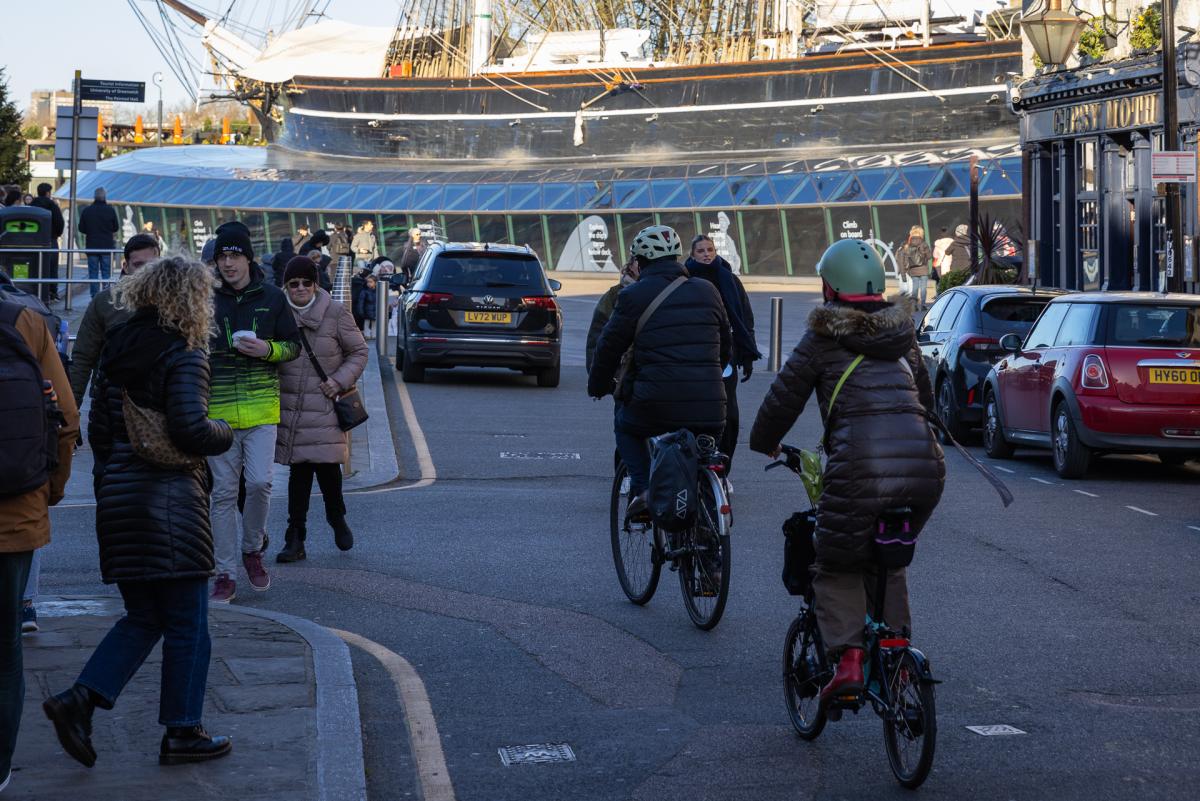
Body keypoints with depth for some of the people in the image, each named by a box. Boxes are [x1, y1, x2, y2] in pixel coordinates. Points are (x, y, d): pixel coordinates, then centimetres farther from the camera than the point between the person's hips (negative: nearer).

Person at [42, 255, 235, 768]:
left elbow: (97, 429, 14)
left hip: (118, 496, 7)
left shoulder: (117, 350, 11)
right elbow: (189, 430, -19)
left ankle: (79, 698, 0)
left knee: (142, 619, 16)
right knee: (186, 623, 4)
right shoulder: (184, 355, -10)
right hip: (170, 498, -7)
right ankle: (181, 733, 9)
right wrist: (225, 435, 0)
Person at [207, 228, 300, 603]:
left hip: (261, 407, 0)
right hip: (217, 409, 0)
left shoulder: (272, 298, 4)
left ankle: (252, 549, 16)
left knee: (260, 482, -11)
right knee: (224, 493, 2)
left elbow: (294, 346, 11)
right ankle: (226, 573, 10)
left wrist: (268, 349, -10)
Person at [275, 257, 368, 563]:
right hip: (290, 407, 2)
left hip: (325, 408, -2)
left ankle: (337, 518, 25)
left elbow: (359, 351, 5)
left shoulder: (336, 313, -2)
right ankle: (295, 539, 9)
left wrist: (340, 380, -6)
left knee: (327, 466, -5)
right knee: (299, 471, 2)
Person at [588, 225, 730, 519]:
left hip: (657, 403, -3)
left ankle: (642, 489, 8)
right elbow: (726, 344, 25)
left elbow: (609, 346, 8)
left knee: (626, 427, 26)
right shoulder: (707, 291, 15)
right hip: (709, 406, 3)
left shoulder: (633, 295, 2)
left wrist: (598, 385, 25)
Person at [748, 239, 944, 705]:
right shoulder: (903, 335, 20)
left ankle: (848, 658, -3)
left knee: (837, 569, 11)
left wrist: (764, 442, 27)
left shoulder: (822, 340, 5)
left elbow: (784, 399, 8)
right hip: (924, 466, 5)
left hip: (861, 469, -5)